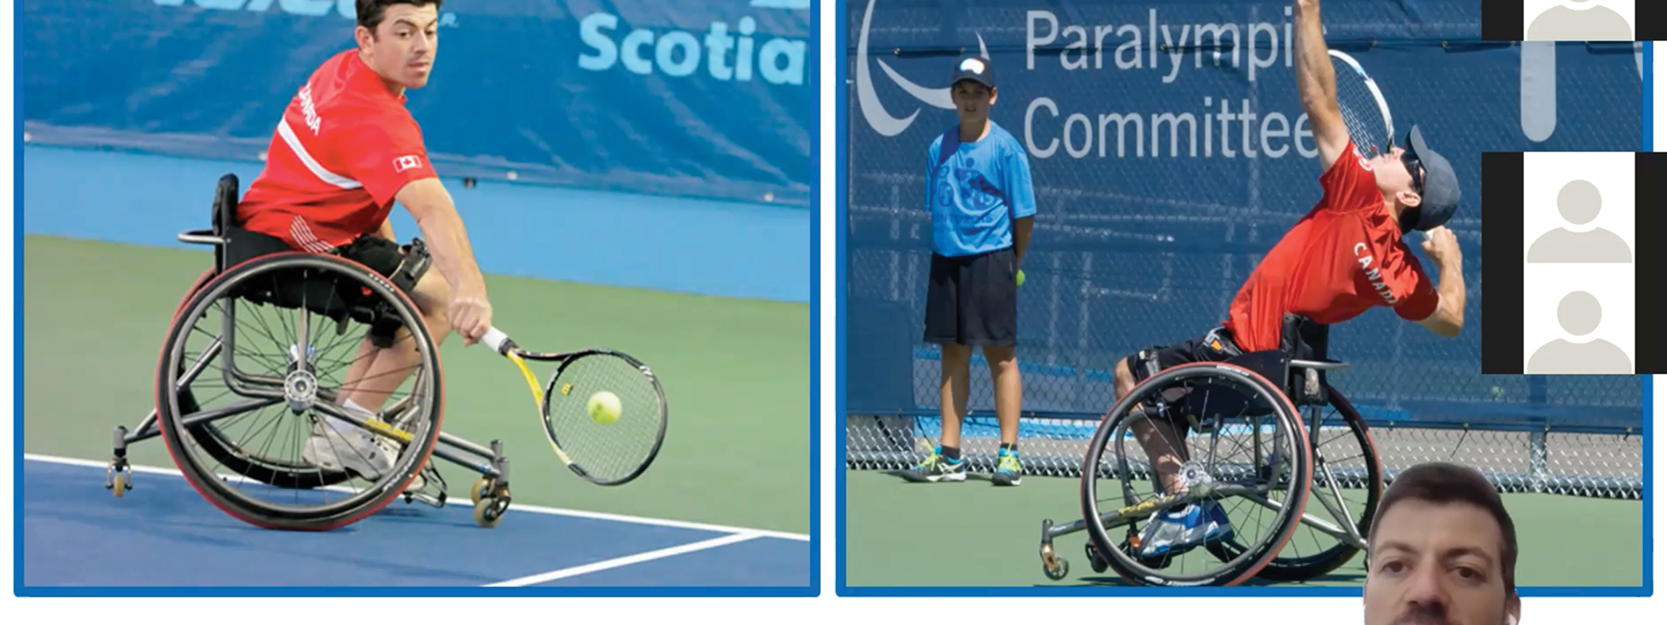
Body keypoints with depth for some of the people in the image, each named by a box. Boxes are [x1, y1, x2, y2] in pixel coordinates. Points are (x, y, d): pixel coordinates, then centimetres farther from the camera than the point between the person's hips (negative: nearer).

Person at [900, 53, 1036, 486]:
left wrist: (1011, 265, 2)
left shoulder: (1006, 148, -5)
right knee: (953, 354, 8)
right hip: (946, 259, 5)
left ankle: (1008, 453, 1)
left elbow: (1023, 215, -3)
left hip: (991, 260, -5)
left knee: (1000, 354, -3)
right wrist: (944, 247, 9)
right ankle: (949, 456, 11)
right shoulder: (938, 148, 10)